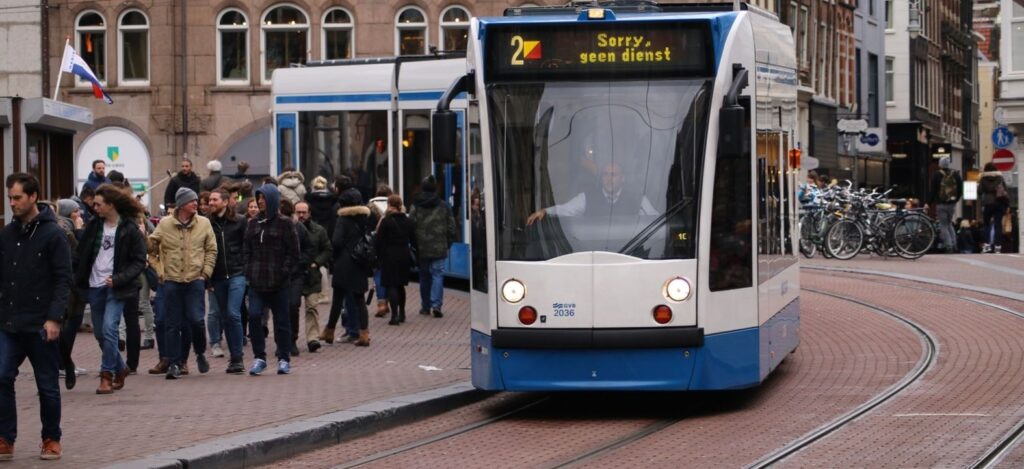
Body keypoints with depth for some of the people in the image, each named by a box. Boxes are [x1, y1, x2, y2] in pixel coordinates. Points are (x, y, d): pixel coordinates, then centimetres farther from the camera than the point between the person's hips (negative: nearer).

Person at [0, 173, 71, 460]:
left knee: (47, 385, 6)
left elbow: (63, 279, -9)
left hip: (40, 326, -4)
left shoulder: (52, 234, -6)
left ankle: (51, 440, 19)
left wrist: (54, 318, -17)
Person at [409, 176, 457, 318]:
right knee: (438, 274, -1)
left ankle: (426, 307, 17)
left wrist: (414, 245, 7)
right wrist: (448, 244, 15)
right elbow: (451, 227, 4)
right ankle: (436, 305, -16)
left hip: (422, 249, 0)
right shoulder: (443, 206, 0)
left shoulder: (416, 207, -3)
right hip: (439, 248, 0)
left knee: (424, 276, 12)